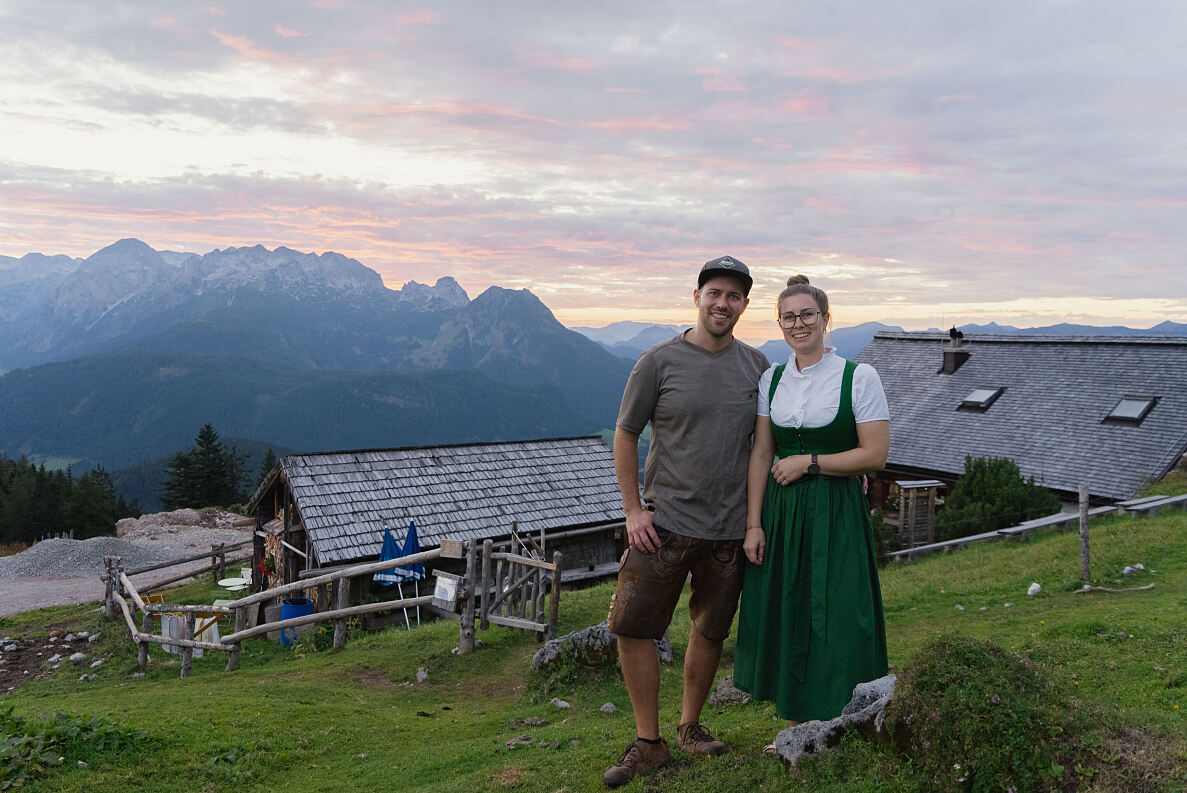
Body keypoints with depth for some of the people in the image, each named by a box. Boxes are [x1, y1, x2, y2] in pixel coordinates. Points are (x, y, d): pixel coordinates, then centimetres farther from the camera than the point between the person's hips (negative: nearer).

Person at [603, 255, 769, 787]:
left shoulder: (756, 365, 5)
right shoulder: (659, 361, -5)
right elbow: (625, 436, 1)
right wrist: (633, 510, -4)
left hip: (730, 528, 3)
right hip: (665, 522, -2)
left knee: (709, 632, 13)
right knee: (632, 628, -3)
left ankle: (690, 727, 33)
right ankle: (648, 742, 14)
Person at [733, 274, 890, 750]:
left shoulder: (858, 377, -6)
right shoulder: (772, 379, 7)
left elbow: (875, 454, -9)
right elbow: (761, 453, 6)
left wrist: (809, 462, -12)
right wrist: (754, 524, 1)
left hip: (836, 515, -4)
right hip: (781, 513, 5)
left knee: (832, 622, 1)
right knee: (784, 616, 10)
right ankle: (795, 728, 27)